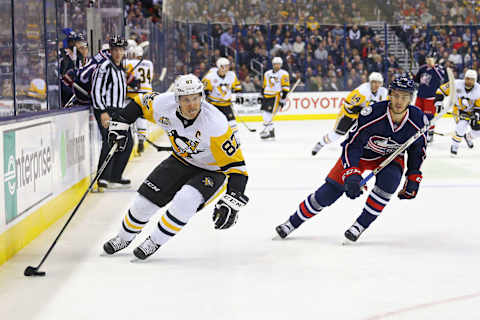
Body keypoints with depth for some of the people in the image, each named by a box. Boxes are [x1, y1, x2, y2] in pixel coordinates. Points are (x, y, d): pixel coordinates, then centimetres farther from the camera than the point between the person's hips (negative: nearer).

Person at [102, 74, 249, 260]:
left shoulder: (215, 124, -36)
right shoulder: (164, 105, -23)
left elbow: (236, 165, -31)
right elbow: (141, 102, 2)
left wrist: (232, 202, -40)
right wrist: (120, 124, 1)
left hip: (213, 171, -5)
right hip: (181, 161, 5)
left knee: (185, 200, -30)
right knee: (145, 199, 0)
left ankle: (155, 242, -6)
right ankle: (125, 237, 30)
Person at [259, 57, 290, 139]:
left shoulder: (283, 74, -5)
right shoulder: (267, 73, 15)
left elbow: (285, 87, -10)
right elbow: (264, 86, 23)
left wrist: (283, 99, -15)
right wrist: (262, 95, 20)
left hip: (276, 96, -7)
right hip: (267, 95, 7)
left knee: (269, 113, -16)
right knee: (264, 112, 4)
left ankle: (267, 131, -16)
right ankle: (271, 129, 16)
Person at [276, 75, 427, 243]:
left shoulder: (418, 120, -23)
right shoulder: (372, 114, -34)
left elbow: (418, 149, -3)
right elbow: (352, 144, -27)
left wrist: (413, 178, -4)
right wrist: (351, 174, -38)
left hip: (390, 157, 2)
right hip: (360, 153, -2)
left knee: (388, 180, -31)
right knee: (329, 192, -6)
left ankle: (361, 225, -13)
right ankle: (293, 222, 15)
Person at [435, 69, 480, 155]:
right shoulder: (457, 84, -23)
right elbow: (442, 90, -13)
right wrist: (438, 102, -18)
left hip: (472, 112, 3)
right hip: (459, 110, -3)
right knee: (462, 126, -27)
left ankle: (468, 137, 39)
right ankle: (454, 146, -9)